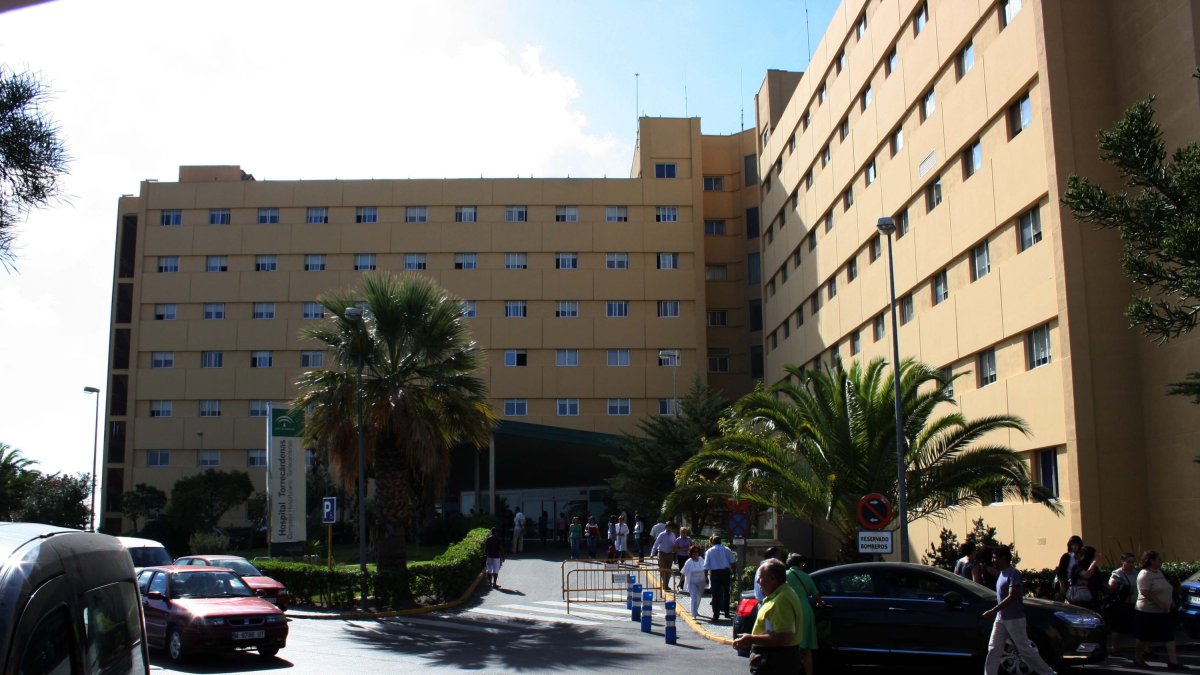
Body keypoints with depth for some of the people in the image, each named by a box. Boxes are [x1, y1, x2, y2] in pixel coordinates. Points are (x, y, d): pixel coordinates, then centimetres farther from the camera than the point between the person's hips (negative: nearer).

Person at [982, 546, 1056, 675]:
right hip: (1001, 618, 9)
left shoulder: (1014, 574, -16)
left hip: (1014, 619, -9)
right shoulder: (1001, 573, 13)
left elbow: (1011, 597, -23)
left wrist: (993, 611, -24)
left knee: (1025, 649, 0)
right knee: (993, 649, 5)